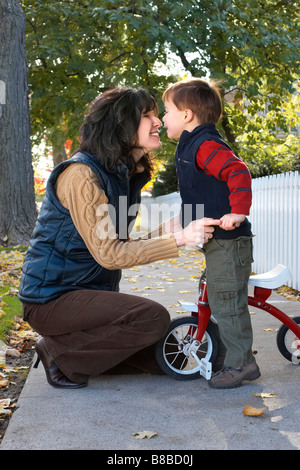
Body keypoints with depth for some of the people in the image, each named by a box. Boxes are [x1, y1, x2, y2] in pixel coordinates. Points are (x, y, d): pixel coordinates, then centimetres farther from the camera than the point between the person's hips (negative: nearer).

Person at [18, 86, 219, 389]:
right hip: (52, 296, -9)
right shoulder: (81, 174, -20)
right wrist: (180, 238, -27)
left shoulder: (126, 174, 8)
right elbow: (108, 253, -25)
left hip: (92, 291, 9)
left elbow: (119, 246, 7)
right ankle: (61, 353, -10)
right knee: (154, 317, -27)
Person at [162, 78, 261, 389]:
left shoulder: (206, 145, -15)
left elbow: (238, 172, -28)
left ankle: (238, 364, 7)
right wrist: (184, 218, 27)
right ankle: (242, 360, 27)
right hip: (217, 242, 11)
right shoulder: (192, 147, 18)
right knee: (228, 304, 16)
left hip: (228, 241, -11)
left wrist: (238, 212, -32)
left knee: (226, 304, -4)